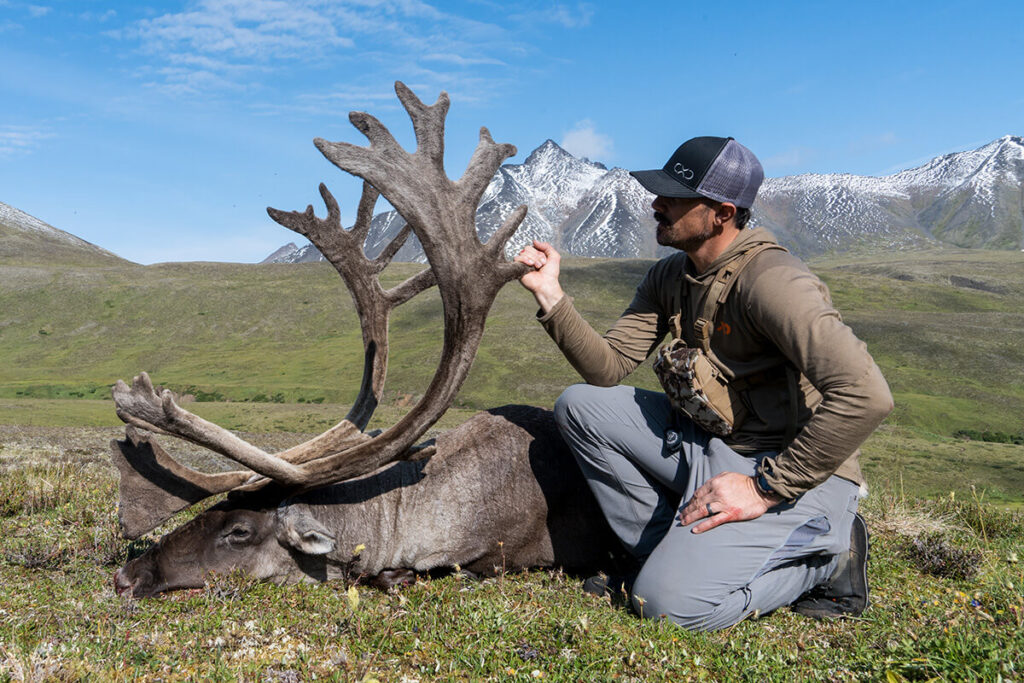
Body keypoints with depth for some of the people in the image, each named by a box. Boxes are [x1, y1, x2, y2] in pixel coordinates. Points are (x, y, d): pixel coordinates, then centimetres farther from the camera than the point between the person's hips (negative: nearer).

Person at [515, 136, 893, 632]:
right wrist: (551, 297, -10)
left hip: (795, 472, -8)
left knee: (673, 603, -23)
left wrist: (766, 488, -25)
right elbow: (609, 367, 2)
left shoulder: (769, 279, -23)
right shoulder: (668, 278, 4)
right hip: (709, 442, 8)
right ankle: (671, 552, 5)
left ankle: (823, 557, 2)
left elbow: (865, 395, -31)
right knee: (580, 405, -2)